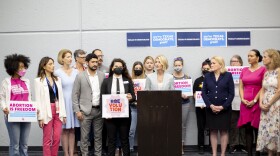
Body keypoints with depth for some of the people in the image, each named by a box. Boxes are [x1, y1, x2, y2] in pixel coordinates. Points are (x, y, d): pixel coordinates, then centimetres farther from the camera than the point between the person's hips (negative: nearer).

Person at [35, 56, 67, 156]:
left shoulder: (57, 79, 12)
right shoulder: (38, 81, -2)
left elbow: (61, 97, 11)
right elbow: (38, 100, -7)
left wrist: (63, 113, 6)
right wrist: (40, 117, -12)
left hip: (58, 111, 4)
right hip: (47, 112, -4)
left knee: (57, 138, 4)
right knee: (47, 139, 2)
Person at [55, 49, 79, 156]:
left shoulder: (76, 72, 7)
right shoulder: (57, 73, -3)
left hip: (74, 103, 3)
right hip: (63, 103, -3)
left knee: (72, 130, 7)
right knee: (65, 130, 1)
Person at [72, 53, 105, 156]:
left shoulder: (102, 75, 6)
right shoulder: (80, 76, -2)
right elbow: (75, 94, -2)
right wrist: (77, 111, -8)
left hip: (99, 110, 3)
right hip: (85, 111, -3)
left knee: (98, 136, 9)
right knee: (84, 136, 2)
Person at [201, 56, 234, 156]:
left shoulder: (228, 76, -2)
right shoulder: (207, 76, 5)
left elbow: (231, 93, -4)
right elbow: (204, 92, 3)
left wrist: (223, 106, -12)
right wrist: (210, 105, -10)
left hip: (224, 109, -2)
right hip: (211, 108, 2)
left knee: (224, 131, 4)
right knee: (213, 131, 6)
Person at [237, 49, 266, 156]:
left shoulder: (263, 69, -3)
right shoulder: (244, 70, 13)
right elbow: (241, 87, 11)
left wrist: (254, 101, -11)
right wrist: (242, 99, -3)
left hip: (257, 103, -4)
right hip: (245, 103, 4)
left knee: (257, 129, -1)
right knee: (247, 129, 4)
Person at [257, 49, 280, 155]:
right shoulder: (266, 73, 13)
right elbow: (263, 90, 12)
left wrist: (269, 104, -11)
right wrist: (261, 103, -3)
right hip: (265, 106, 7)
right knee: (266, 130, 6)